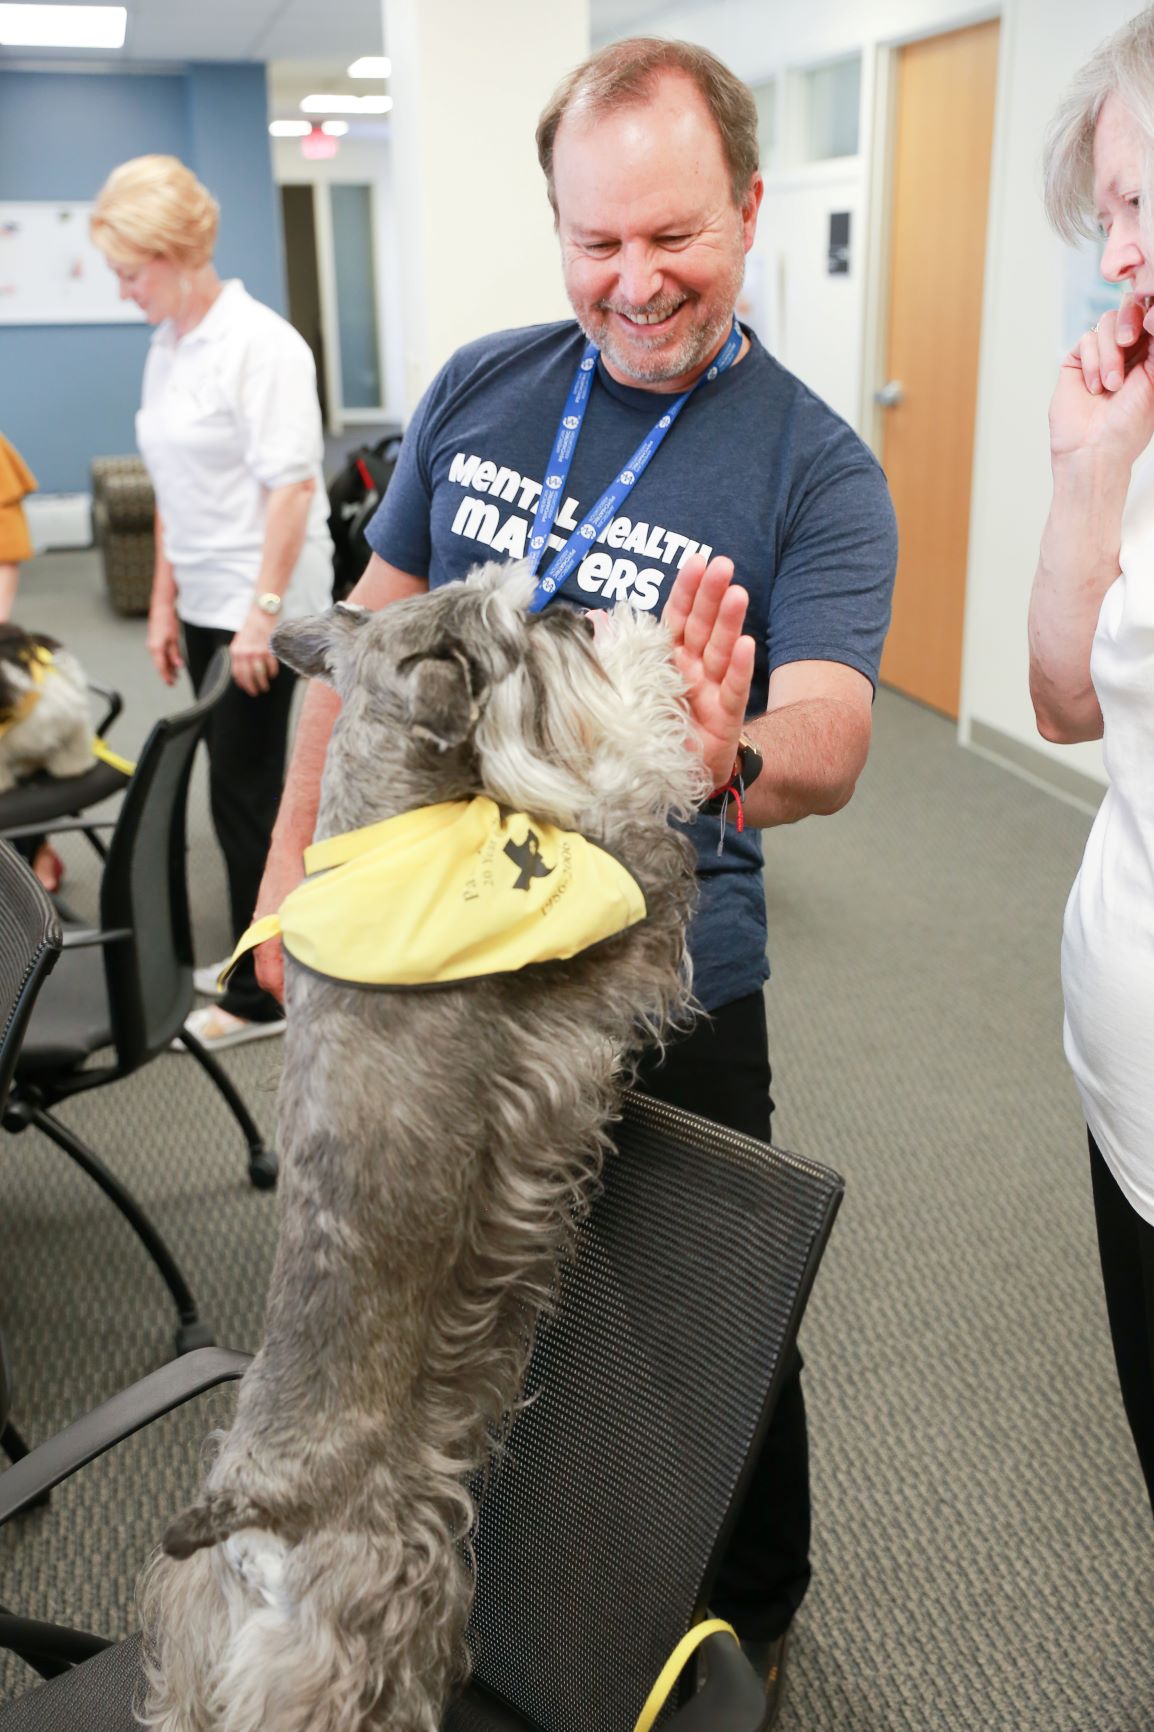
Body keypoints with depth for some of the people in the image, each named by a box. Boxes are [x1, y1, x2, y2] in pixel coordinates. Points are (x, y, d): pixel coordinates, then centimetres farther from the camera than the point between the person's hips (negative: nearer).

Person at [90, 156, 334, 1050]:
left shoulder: (259, 343, -13)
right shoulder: (167, 347, 13)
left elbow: (292, 483, -19)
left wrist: (262, 610, -22)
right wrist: (165, 604, 15)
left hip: (262, 607, -8)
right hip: (207, 605, 8)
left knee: (245, 790, -4)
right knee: (238, 784, 13)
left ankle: (260, 995, 7)